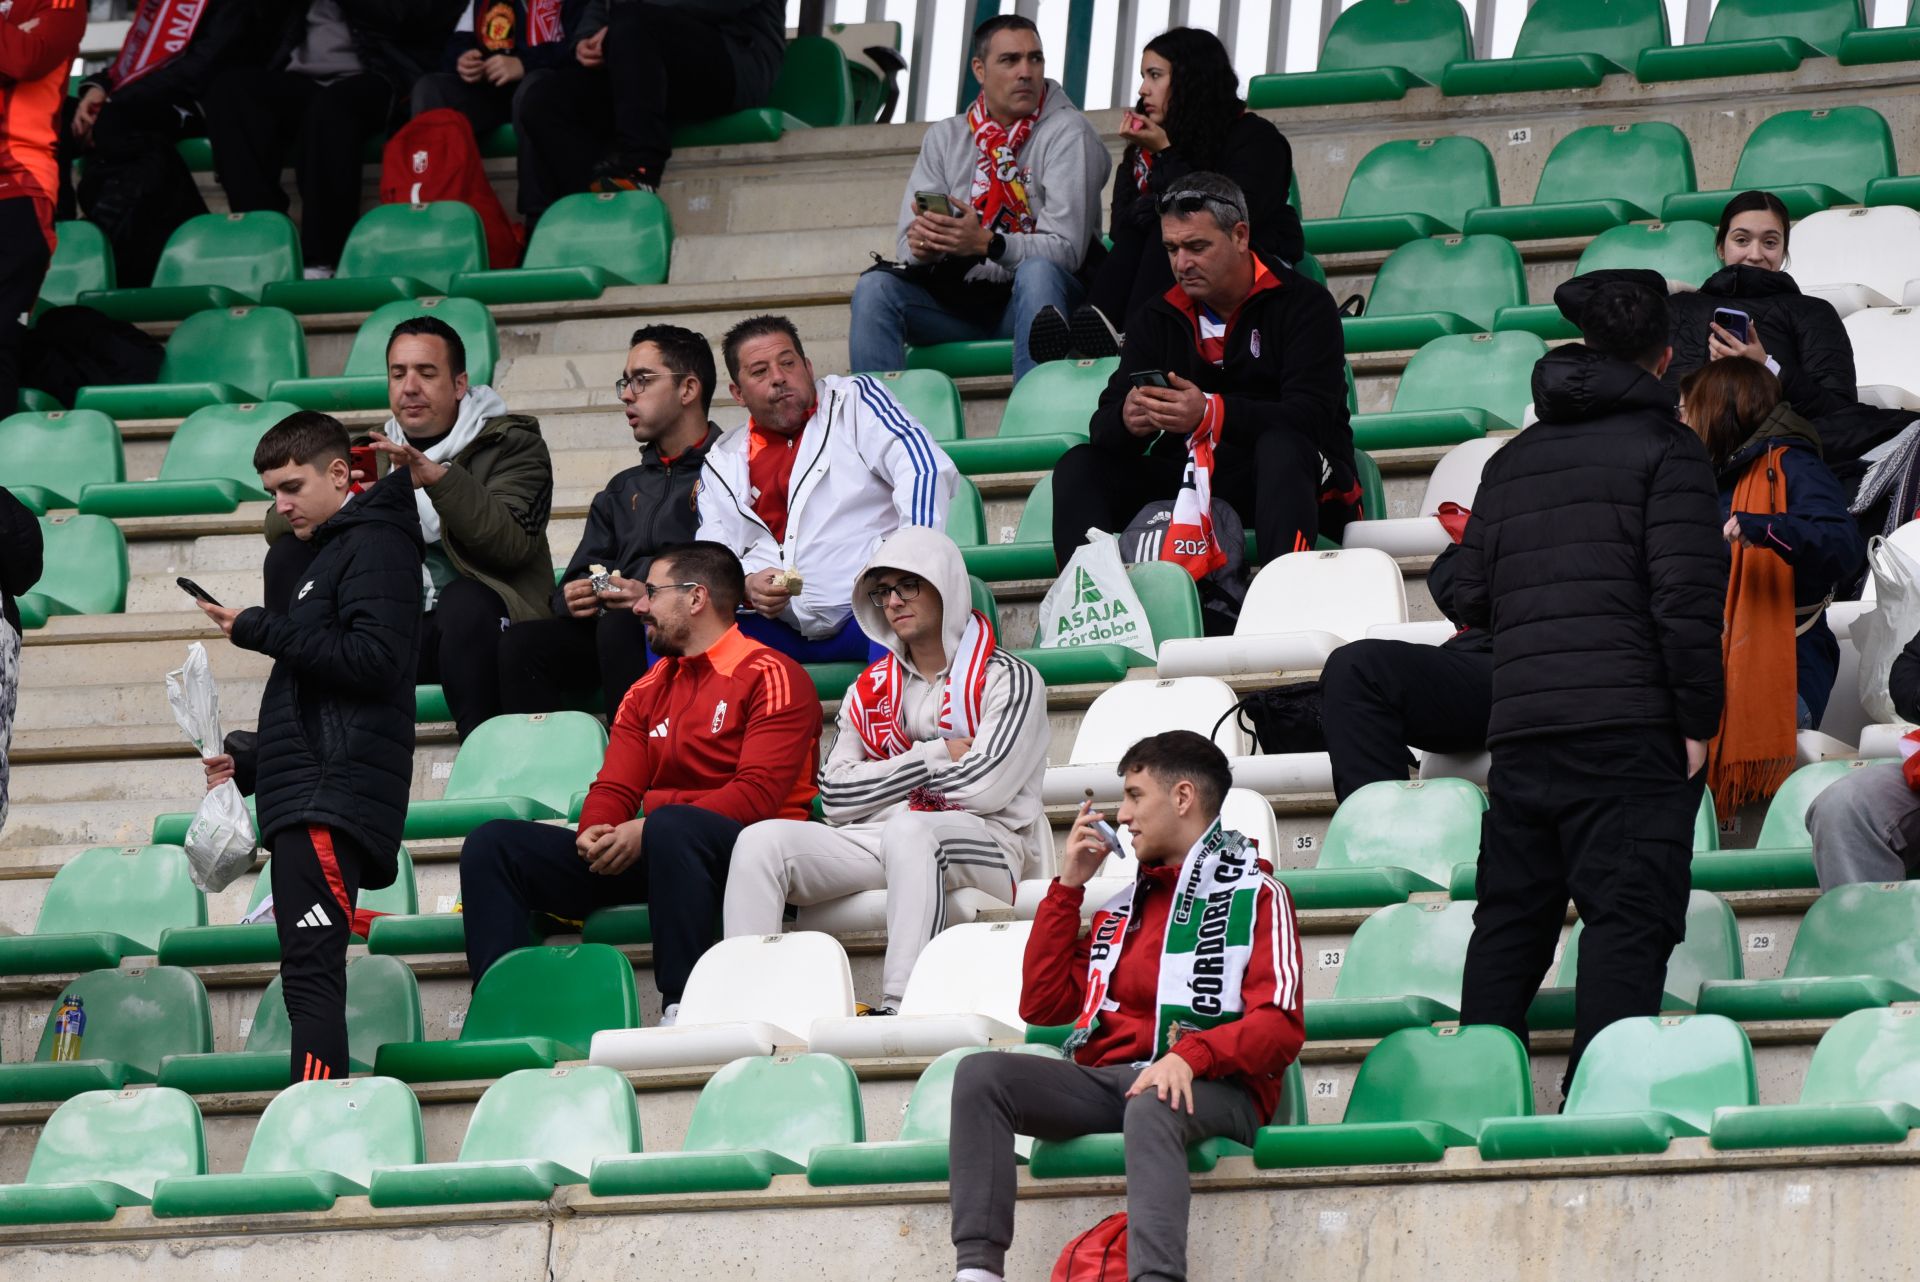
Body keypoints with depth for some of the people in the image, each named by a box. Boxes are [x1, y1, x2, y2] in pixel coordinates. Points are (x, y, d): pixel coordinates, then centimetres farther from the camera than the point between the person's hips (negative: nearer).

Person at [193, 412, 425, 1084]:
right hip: (309, 796, 10)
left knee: (310, 968, -19)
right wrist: (251, 760, 26)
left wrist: (261, 629, -13)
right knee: (309, 975, 6)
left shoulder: (375, 544, -4)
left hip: (333, 796, -10)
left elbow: (374, 658, -19)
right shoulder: (331, 553, 26)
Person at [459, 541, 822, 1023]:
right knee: (493, 844, -5)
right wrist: (594, 832, -12)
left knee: (671, 826, -42)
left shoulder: (770, 677, -2)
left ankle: (681, 1014, -42)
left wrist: (645, 830, -21)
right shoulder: (648, 692, 22)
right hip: (644, 854, 7)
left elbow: (759, 794, -14)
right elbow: (614, 788, 14)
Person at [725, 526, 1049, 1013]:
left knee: (908, 830, -39)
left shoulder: (1009, 680, 4)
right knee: (762, 840, -17)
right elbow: (837, 798, 6)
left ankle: (898, 1006, -48)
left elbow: (985, 787, -12)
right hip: (879, 846, 5)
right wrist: (935, 757, -2)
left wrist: (893, 774, 2)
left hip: (985, 849, -5)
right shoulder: (869, 690, 20)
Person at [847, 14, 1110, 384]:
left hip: (1041, 297, -4)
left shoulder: (1066, 133, -6)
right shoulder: (945, 138, 8)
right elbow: (907, 246, 3)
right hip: (961, 298, 4)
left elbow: (1066, 249, -16)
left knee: (1037, 272, -36)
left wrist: (985, 243, -32)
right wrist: (921, 246, -23)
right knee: (875, 287, -19)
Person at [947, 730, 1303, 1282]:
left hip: (1210, 1087, -6)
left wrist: (1189, 1055, -24)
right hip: (1109, 1080, 6)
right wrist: (1068, 887, 19)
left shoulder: (1254, 895, 8)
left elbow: (1279, 1027, -6)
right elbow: (1043, 1004, 22)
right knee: (981, 1074, -18)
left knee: (1151, 1107, -41)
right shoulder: (1125, 906, 27)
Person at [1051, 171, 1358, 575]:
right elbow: (1104, 425, 3)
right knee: (1079, 466, -12)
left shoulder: (1304, 304, -3)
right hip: (1188, 477, 5)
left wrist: (1212, 414, -34)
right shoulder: (1157, 320, 12)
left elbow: (1309, 418, -18)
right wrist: (1127, 420, -24)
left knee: (1281, 448, -37)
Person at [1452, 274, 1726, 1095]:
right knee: (1627, 922, -9)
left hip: (1518, 727, 6)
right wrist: (1698, 719, -7)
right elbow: (1686, 596, -12)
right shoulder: (1662, 447, -2)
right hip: (1630, 730, -6)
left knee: (1508, 920, 11)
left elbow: (1470, 598, 15)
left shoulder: (1512, 460, 18)